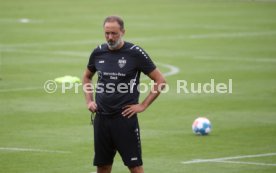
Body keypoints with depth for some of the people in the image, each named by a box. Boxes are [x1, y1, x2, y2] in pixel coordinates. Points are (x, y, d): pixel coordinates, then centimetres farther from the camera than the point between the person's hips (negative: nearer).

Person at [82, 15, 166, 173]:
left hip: (125, 117, -4)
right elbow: (87, 76, 26)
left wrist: (143, 105, -7)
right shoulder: (98, 52, 6)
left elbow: (160, 81, -4)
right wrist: (89, 100, 12)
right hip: (101, 117, 4)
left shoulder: (135, 53, -7)